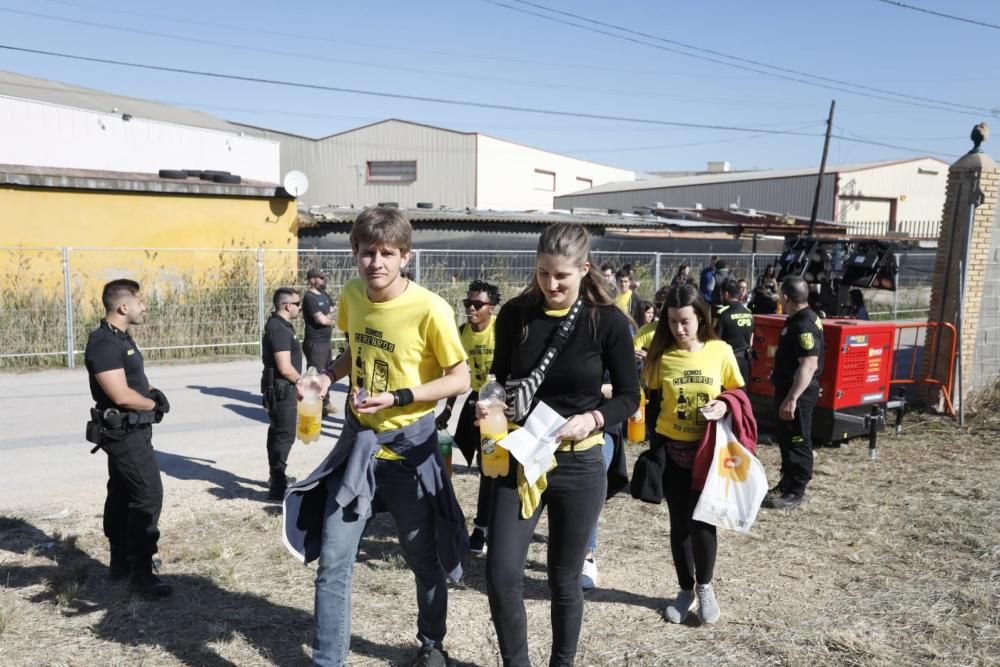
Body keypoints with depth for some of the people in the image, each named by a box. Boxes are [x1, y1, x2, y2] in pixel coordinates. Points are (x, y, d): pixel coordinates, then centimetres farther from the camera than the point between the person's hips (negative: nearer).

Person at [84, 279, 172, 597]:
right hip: (124, 432, -10)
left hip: (128, 431, 10)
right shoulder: (104, 343, -22)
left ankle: (121, 563, 27)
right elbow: (122, 395, -27)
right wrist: (154, 404, -10)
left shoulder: (121, 338, 11)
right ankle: (140, 572, -3)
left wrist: (152, 392, 0)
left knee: (122, 494, 16)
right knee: (148, 494, -10)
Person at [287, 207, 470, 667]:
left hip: (409, 448, -4)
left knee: (424, 560, 15)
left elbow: (460, 379, -13)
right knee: (332, 563, 4)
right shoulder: (351, 296, -2)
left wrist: (397, 398, -23)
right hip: (357, 442, 4)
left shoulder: (430, 309, -20)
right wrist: (328, 376, -4)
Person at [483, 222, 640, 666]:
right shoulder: (515, 314, -4)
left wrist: (592, 419, -21)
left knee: (564, 580, 12)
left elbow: (628, 397, -3)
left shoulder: (609, 322, -10)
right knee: (501, 576, -5)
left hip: (579, 465, -1)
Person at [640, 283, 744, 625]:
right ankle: (686, 590, 28)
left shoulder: (721, 352, -7)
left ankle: (705, 586, 21)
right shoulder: (662, 356, -5)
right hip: (672, 450, 2)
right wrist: (654, 448, 1)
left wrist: (725, 407, -17)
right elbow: (653, 406, 3)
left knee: (701, 519, -5)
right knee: (679, 523, 10)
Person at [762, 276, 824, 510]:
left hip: (798, 393, -10)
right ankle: (787, 483, 31)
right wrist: (777, 374, 30)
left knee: (797, 441, 0)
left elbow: (809, 365, -30)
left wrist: (792, 398, -33)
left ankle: (795, 492, 10)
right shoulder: (797, 320, 10)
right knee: (785, 438, 18)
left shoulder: (804, 325, -23)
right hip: (788, 388, 10)